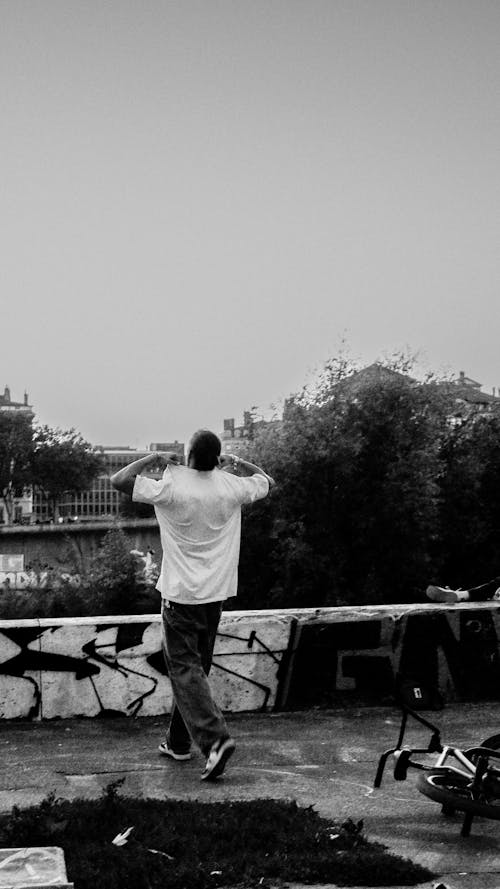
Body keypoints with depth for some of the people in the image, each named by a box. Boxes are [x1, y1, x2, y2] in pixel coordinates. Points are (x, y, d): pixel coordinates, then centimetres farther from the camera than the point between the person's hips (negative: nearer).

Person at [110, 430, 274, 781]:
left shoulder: (172, 487, -15)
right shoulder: (231, 486, -3)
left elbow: (119, 480, -11)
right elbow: (268, 482, 16)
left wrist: (153, 459, 0)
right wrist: (237, 462, 20)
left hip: (181, 594, -5)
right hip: (217, 593, 5)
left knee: (185, 669, -2)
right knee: (196, 667, 16)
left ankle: (215, 738, -18)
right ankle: (179, 742, 26)